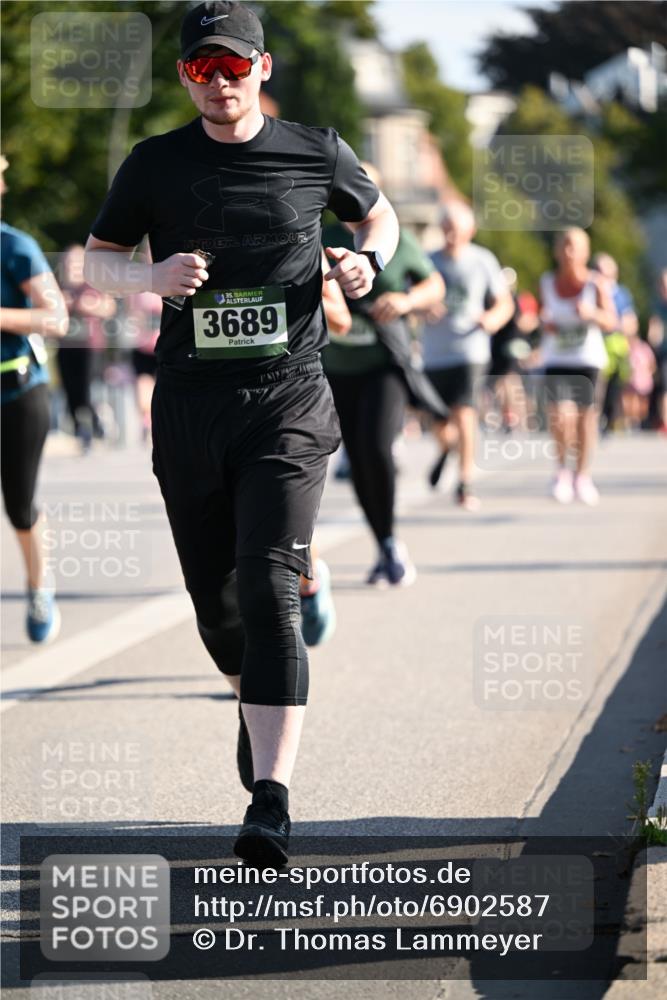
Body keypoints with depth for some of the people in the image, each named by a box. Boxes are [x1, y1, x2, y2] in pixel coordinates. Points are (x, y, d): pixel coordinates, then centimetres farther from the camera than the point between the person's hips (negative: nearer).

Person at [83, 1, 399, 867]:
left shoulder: (315, 154, 3)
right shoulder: (156, 164, 4)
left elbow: (378, 215, 20)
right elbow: (97, 260, 11)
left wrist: (367, 262, -3)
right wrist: (153, 278, -11)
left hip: (286, 406, -2)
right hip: (189, 407, 2)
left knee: (269, 593, -16)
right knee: (215, 602, 11)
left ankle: (272, 799, -22)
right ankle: (256, 702, 45)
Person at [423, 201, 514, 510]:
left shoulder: (483, 261, 1)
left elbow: (505, 304, 8)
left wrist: (493, 319, -14)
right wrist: (425, 311, -16)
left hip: (470, 351, -2)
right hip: (434, 354, 2)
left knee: (464, 415, -17)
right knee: (440, 425, 8)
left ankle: (465, 485, -12)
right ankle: (446, 447, 44)